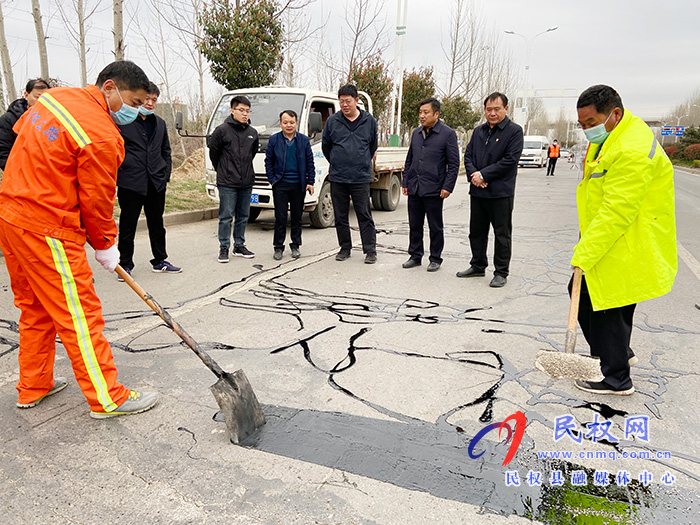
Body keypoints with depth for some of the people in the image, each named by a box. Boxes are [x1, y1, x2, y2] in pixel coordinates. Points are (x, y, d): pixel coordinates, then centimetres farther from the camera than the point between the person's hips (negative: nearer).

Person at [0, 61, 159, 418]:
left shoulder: (53, 97, 7)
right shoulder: (102, 137, -20)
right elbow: (97, 202, -13)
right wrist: (105, 247, 2)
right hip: (47, 230, -9)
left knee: (35, 308, 20)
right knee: (79, 314, -2)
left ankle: (33, 388, 33)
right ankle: (107, 399, 8)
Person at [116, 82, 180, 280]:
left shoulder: (160, 123, 14)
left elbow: (166, 150, 22)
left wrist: (166, 172, 11)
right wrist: (119, 172, -8)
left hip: (156, 182, 5)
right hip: (130, 182, -5)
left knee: (157, 223, 13)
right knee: (128, 225, 2)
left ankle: (160, 261, 24)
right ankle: (125, 264, 13)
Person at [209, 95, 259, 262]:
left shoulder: (253, 133, 9)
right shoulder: (222, 130, -6)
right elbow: (213, 150, 3)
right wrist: (222, 170, 10)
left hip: (246, 182, 5)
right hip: (227, 182, -5)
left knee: (243, 216, 11)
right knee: (226, 216, -2)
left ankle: (239, 246, 22)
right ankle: (224, 248, 8)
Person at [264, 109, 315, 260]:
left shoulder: (304, 140, 5)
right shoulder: (274, 140, 3)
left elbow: (310, 162, 7)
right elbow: (268, 161, 7)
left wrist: (310, 182, 2)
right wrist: (272, 180, -1)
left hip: (299, 185, 1)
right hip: (280, 185, -1)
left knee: (297, 217, 10)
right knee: (280, 217, 1)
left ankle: (295, 246, 22)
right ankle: (278, 247, 12)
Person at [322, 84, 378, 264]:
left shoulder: (369, 121, 4)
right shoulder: (332, 121, 4)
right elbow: (325, 146, 15)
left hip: (361, 178, -1)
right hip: (337, 178, 2)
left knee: (365, 216, -1)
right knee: (340, 216, 8)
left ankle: (370, 250, 6)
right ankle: (345, 248, 21)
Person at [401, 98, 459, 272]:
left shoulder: (448, 133, -4)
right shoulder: (416, 133, 13)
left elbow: (454, 164, -5)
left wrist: (447, 187, -12)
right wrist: (405, 182, 14)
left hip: (434, 190, -5)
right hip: (414, 189, 5)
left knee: (435, 227, 5)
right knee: (414, 225, 11)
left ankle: (435, 259, 17)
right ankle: (415, 256, 23)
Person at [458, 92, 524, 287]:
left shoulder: (514, 131, -4)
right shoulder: (479, 131, 13)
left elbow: (510, 160, -13)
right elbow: (468, 155, 11)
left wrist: (484, 175, -15)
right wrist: (473, 175, -8)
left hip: (501, 192, -6)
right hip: (477, 191, 6)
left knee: (502, 234, 2)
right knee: (476, 231, 14)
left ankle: (501, 273, 12)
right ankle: (478, 266, 29)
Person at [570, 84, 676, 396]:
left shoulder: (633, 151, -25)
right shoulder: (607, 138, 9)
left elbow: (616, 212, -29)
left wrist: (584, 255, -28)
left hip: (625, 250, -10)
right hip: (605, 241, 10)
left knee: (608, 308, -1)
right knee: (583, 294, 16)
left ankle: (616, 378, 18)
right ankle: (618, 352, 35)